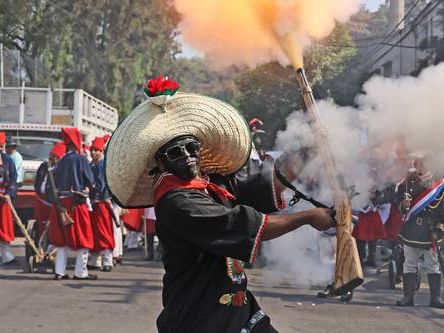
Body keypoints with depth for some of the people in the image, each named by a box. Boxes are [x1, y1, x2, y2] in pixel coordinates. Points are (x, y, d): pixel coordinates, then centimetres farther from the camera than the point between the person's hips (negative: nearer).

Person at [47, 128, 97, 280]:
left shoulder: (62, 161, 7)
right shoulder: (80, 159, -8)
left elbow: (54, 181, 10)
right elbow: (90, 180, -5)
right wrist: (86, 188, 14)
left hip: (60, 202, 5)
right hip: (77, 202, -5)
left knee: (62, 238, 12)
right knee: (82, 237, 4)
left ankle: (60, 271, 11)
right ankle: (80, 272, 4)